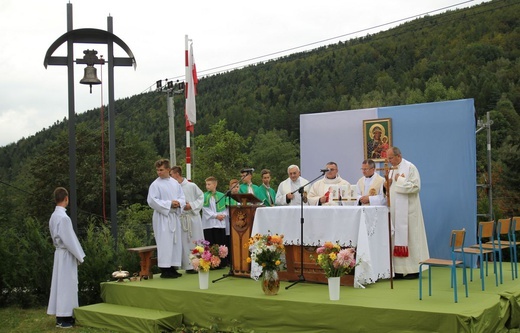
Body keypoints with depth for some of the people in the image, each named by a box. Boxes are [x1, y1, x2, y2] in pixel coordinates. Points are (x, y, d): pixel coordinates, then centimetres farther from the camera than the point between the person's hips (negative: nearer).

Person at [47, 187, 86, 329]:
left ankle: (62, 316, 18)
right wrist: (79, 256, -9)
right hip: (67, 254, -9)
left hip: (59, 252, 9)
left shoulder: (54, 216, 8)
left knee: (61, 284, 12)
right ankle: (63, 318, 1)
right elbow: (69, 240, -21)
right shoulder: (63, 217, -21)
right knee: (66, 284, -3)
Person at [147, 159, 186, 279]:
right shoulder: (155, 185, -4)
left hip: (175, 216, 6)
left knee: (175, 242, 7)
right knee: (165, 243, -8)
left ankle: (172, 268, 14)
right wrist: (169, 204, -16)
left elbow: (182, 198, 12)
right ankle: (164, 270, -5)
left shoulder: (175, 183, 11)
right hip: (162, 217, -6)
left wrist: (178, 203, -12)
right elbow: (152, 201, -12)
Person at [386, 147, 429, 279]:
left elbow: (416, 186, -15)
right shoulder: (392, 170, 16)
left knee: (409, 237, -5)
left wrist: (400, 180, -14)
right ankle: (399, 270, 7)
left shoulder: (410, 168, -7)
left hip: (407, 210, -7)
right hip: (395, 210, 7)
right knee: (397, 238, 4)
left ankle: (414, 269, 1)